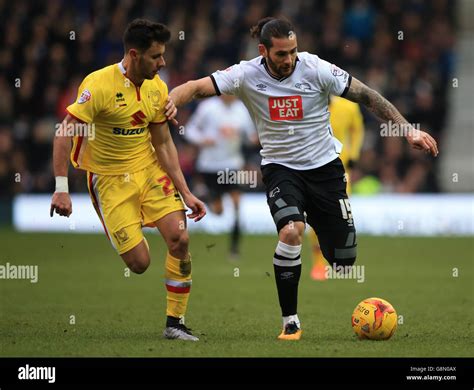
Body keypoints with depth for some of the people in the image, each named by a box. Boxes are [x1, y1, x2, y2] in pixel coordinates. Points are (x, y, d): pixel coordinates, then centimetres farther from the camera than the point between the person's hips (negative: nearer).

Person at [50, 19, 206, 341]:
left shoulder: (157, 88, 0)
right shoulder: (99, 85, -19)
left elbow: (163, 143, 7)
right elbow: (64, 133, -17)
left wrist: (185, 192, 2)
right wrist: (61, 189, -22)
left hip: (150, 170, 5)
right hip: (109, 179, -5)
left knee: (180, 238, -15)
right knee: (139, 262, -11)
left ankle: (175, 323, 0)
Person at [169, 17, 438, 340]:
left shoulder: (316, 69, -14)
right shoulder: (247, 75, -12)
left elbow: (367, 96, -8)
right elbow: (197, 87, -18)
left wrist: (408, 129, -12)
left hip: (324, 166, 1)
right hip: (280, 167, -1)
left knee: (344, 258, -1)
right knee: (291, 231, -31)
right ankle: (290, 322, -17)